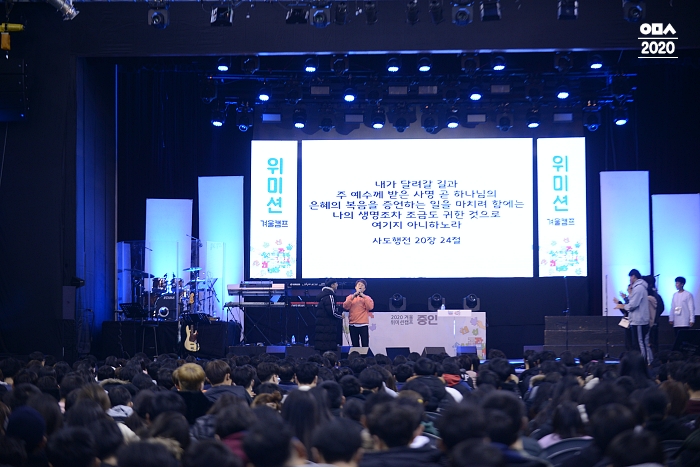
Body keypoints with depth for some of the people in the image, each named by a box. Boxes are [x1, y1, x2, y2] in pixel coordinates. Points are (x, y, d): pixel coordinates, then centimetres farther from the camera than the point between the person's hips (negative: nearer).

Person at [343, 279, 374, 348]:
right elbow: (345, 306, -3)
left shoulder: (367, 298, 10)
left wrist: (363, 296, -9)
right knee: (355, 345, 3)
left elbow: (370, 307, -8)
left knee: (365, 345, -9)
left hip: (363, 325, -2)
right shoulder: (350, 297, 13)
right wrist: (353, 296, -11)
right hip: (353, 325, 2)